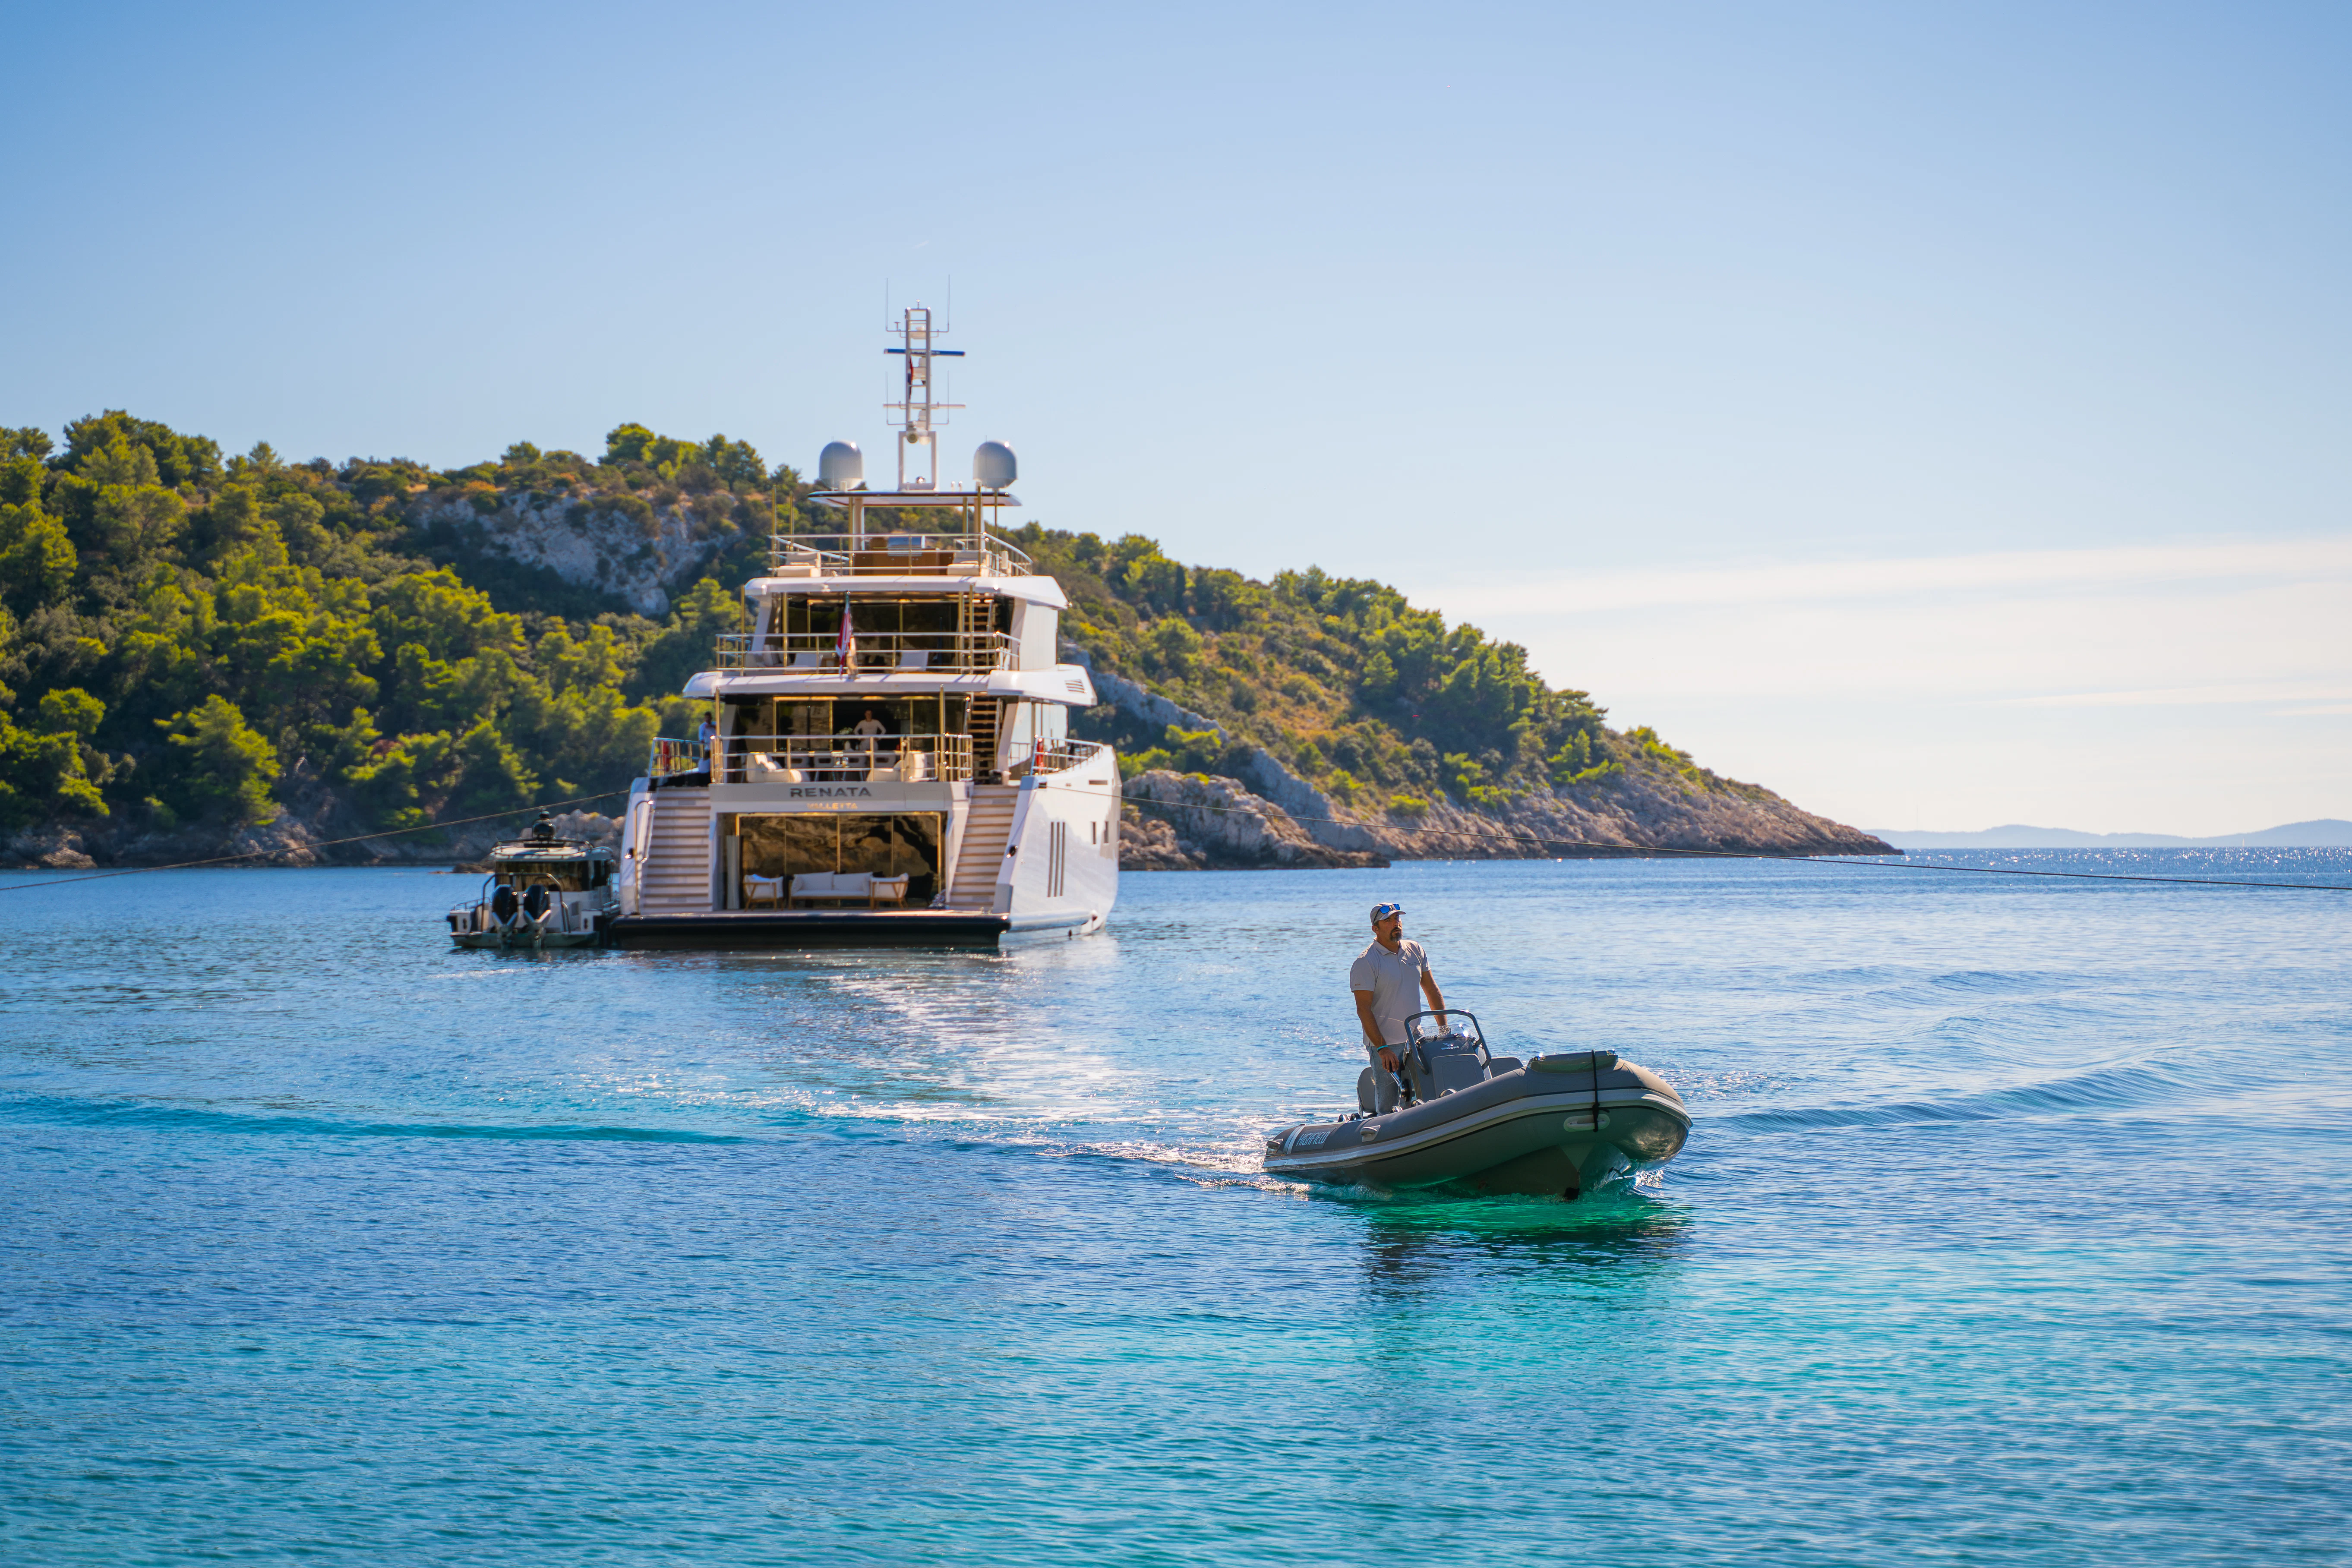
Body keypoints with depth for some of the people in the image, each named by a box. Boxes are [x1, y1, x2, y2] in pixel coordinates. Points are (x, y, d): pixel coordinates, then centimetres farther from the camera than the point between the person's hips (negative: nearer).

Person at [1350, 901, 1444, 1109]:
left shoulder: (1417, 951, 9)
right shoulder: (1365, 963, -11)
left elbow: (1432, 991, 17)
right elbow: (1363, 1010, -15)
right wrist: (1382, 1048, -22)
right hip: (1385, 1044, -6)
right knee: (1389, 1102, -7)